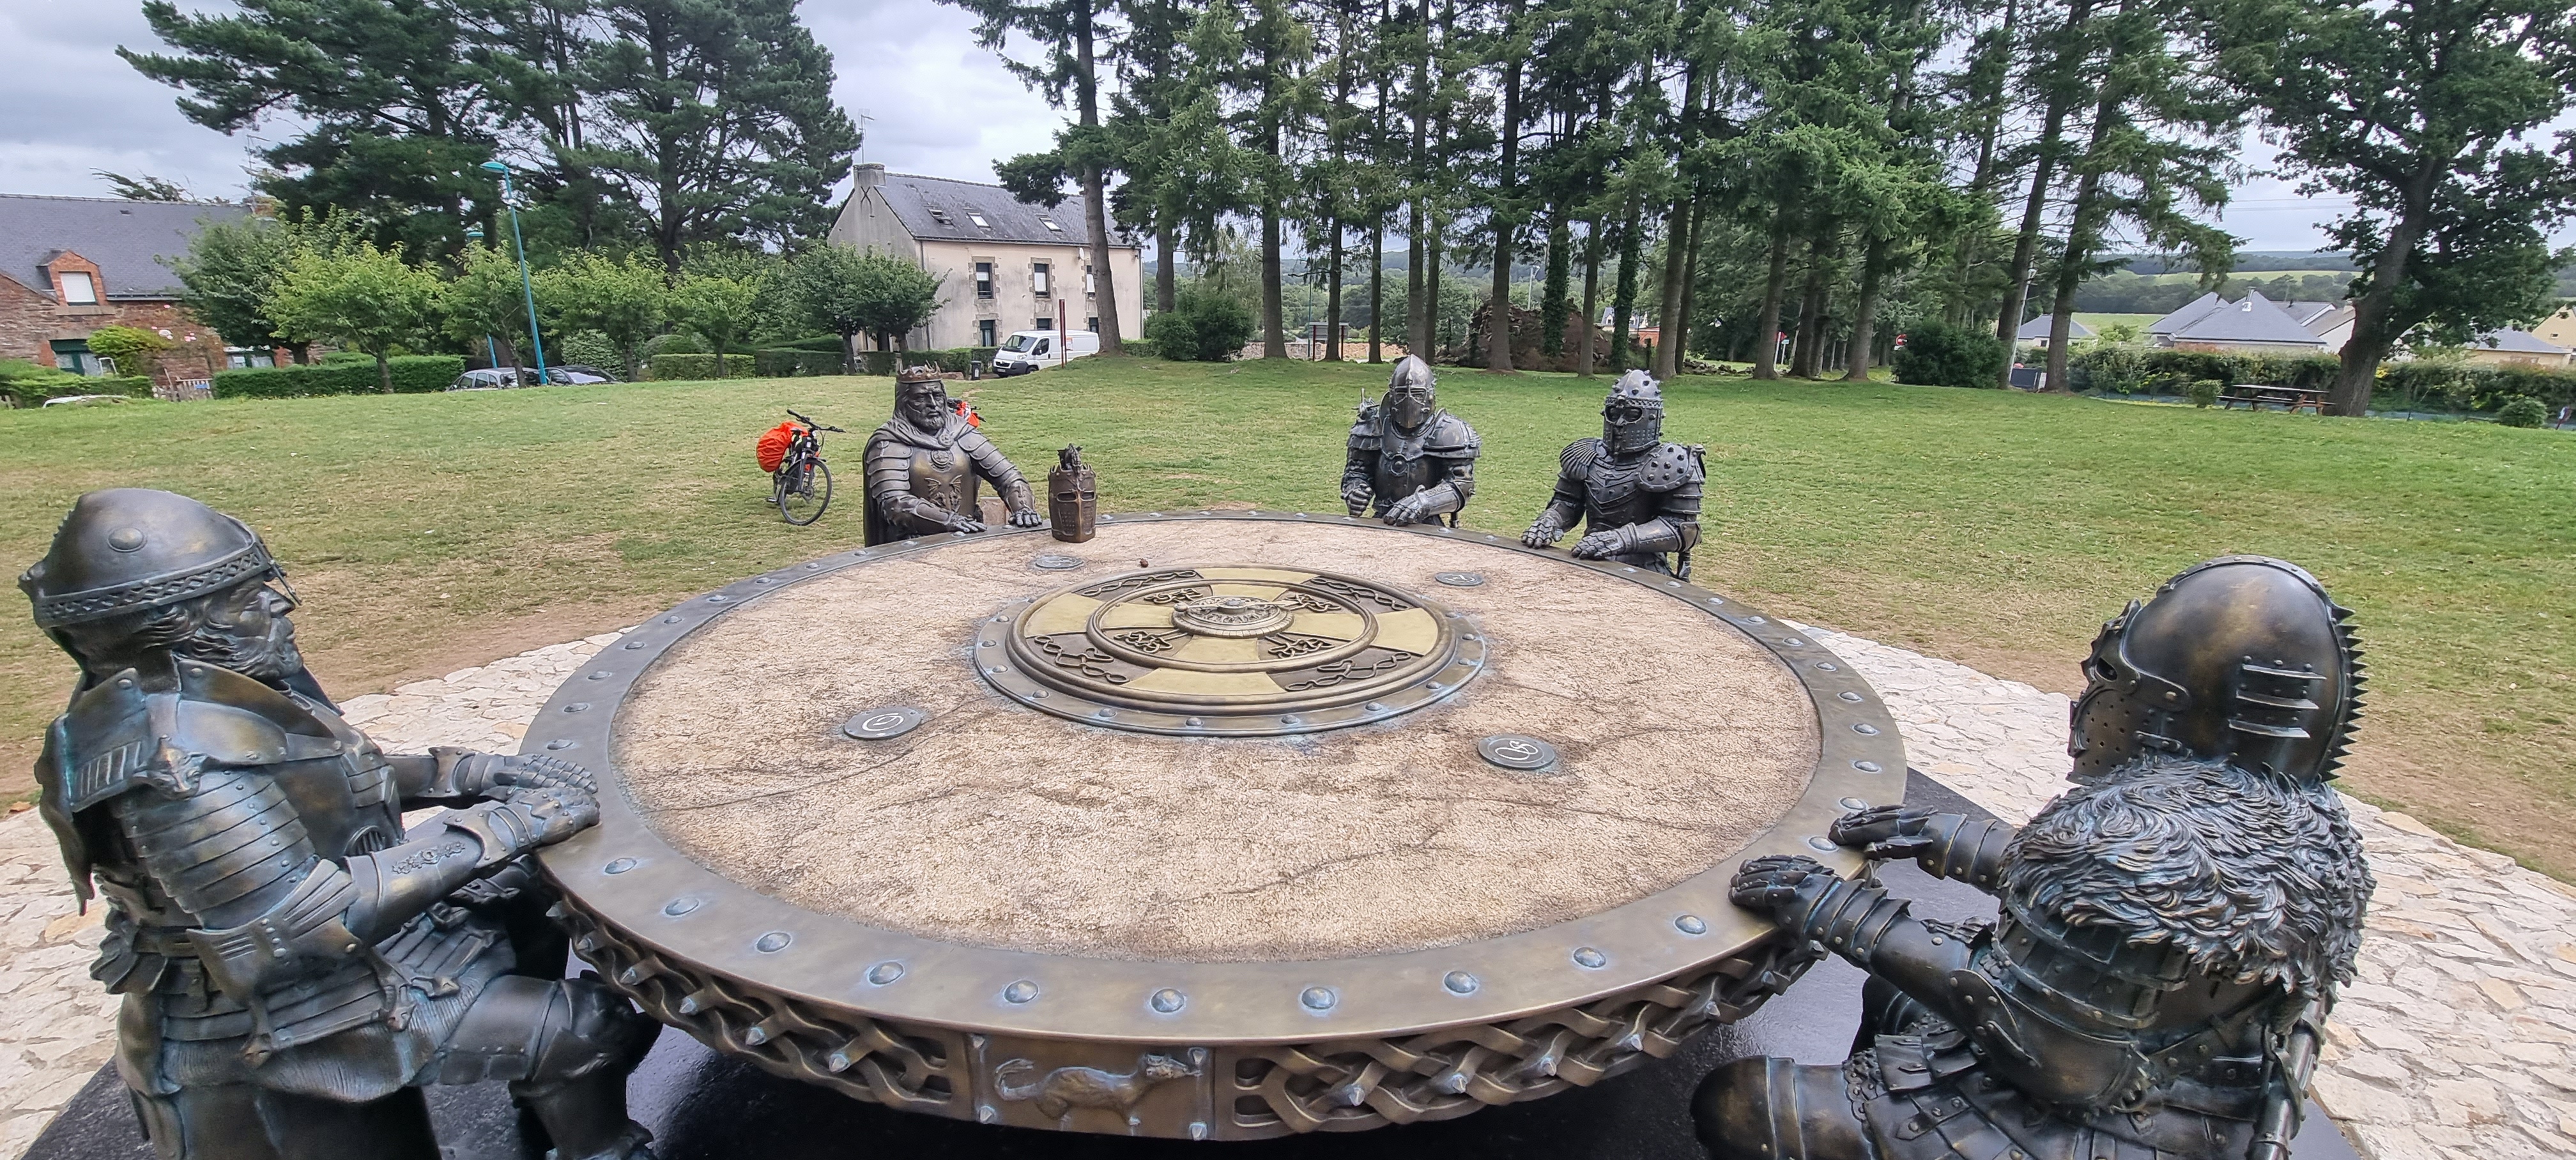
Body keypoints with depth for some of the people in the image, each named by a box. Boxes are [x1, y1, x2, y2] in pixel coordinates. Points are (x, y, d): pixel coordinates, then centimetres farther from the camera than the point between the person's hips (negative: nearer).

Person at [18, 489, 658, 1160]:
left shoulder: (181, 693, -1)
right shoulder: (175, 752, -31)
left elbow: (325, 780, 11)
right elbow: (302, 922, -33)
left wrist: (463, 774, -2)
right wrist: (495, 829, -29)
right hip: (282, 1023, -9)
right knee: (596, 1024, -11)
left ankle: (544, 1091, 30)